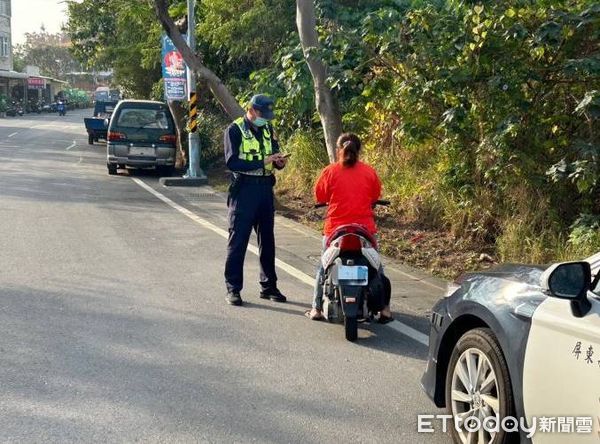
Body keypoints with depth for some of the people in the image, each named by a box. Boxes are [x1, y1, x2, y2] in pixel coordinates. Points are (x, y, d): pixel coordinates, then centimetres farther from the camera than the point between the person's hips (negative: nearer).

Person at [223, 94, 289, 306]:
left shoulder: (267, 129, 11)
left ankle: (268, 286, 21)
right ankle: (233, 288, 3)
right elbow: (232, 162, -17)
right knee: (238, 240, -3)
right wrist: (263, 162, -23)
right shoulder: (235, 130, -7)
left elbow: (275, 153, 18)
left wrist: (279, 161, -6)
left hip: (265, 188, 6)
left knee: (267, 239, 11)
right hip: (244, 189, -6)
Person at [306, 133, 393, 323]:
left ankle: (317, 309, 14)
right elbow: (376, 196, 8)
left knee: (324, 267, 17)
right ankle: (384, 309, 13)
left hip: (336, 228, -1)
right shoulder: (369, 172, -2)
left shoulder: (330, 171, -7)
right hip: (365, 228, 1)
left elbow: (319, 196, 0)